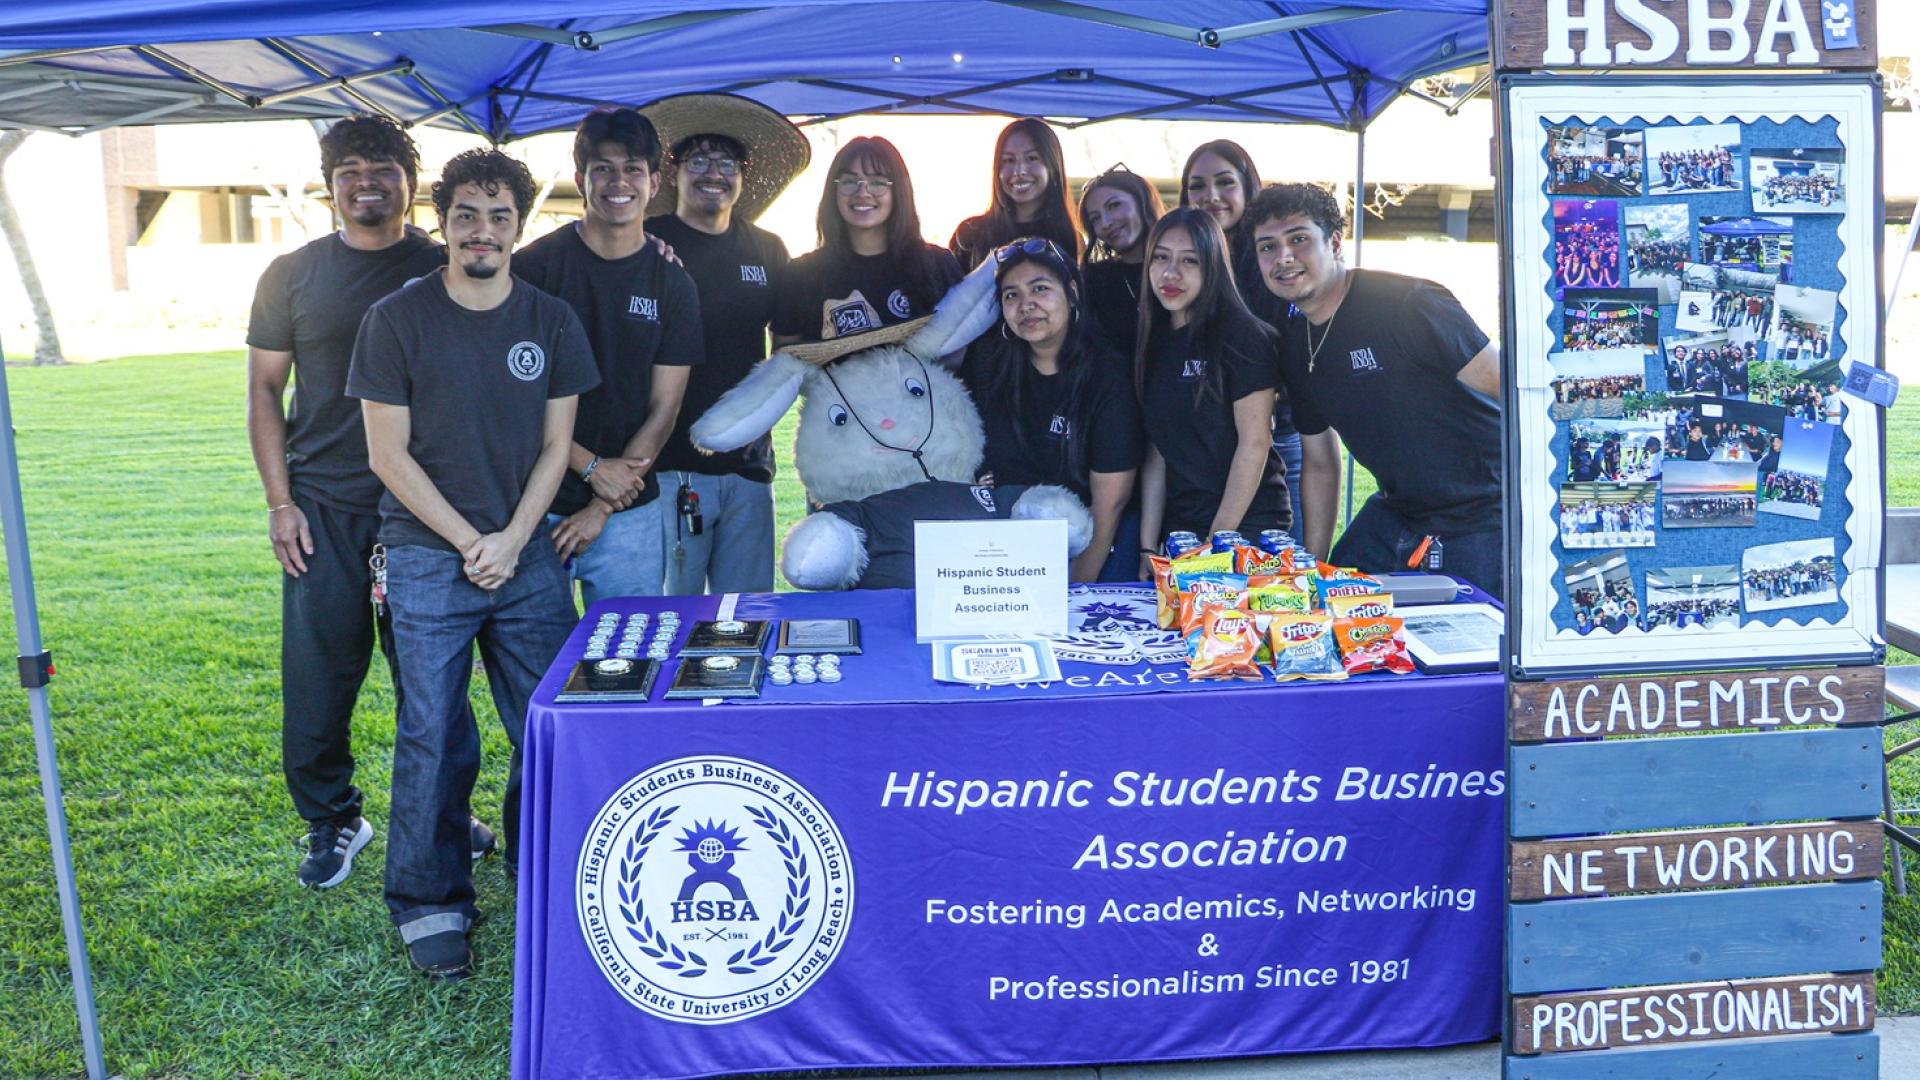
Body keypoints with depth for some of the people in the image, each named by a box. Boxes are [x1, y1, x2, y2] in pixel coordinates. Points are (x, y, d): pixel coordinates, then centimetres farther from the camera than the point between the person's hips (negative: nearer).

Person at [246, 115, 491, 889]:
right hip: (322, 507, 1)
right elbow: (264, 390, 7)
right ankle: (331, 819, 19)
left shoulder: (445, 272, 5)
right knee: (317, 673, 2)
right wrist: (279, 500, 0)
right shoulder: (292, 275, 6)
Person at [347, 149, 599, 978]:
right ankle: (430, 905, 15)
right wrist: (469, 542, -8)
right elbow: (389, 454, -3)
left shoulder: (551, 322, 6)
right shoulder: (397, 320, -2)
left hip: (529, 557, 3)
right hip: (429, 559, -2)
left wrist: (512, 541, -6)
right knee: (433, 737, 1)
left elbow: (554, 447, 7)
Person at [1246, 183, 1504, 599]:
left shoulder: (1406, 304, -18)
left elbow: (1510, 388, -18)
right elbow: (1320, 463, 13)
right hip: (1395, 515, 7)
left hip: (1480, 517, -7)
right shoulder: (1295, 347, 5)